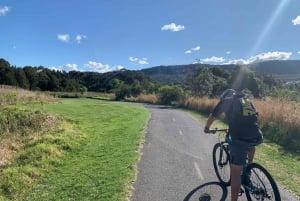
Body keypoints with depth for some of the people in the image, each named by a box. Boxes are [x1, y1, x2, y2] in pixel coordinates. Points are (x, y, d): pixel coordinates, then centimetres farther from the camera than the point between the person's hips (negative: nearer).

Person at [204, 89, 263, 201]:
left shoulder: (225, 100, 10)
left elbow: (212, 117, 19)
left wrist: (207, 128, 39)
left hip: (240, 139, -5)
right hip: (257, 137, 5)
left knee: (235, 173, 4)